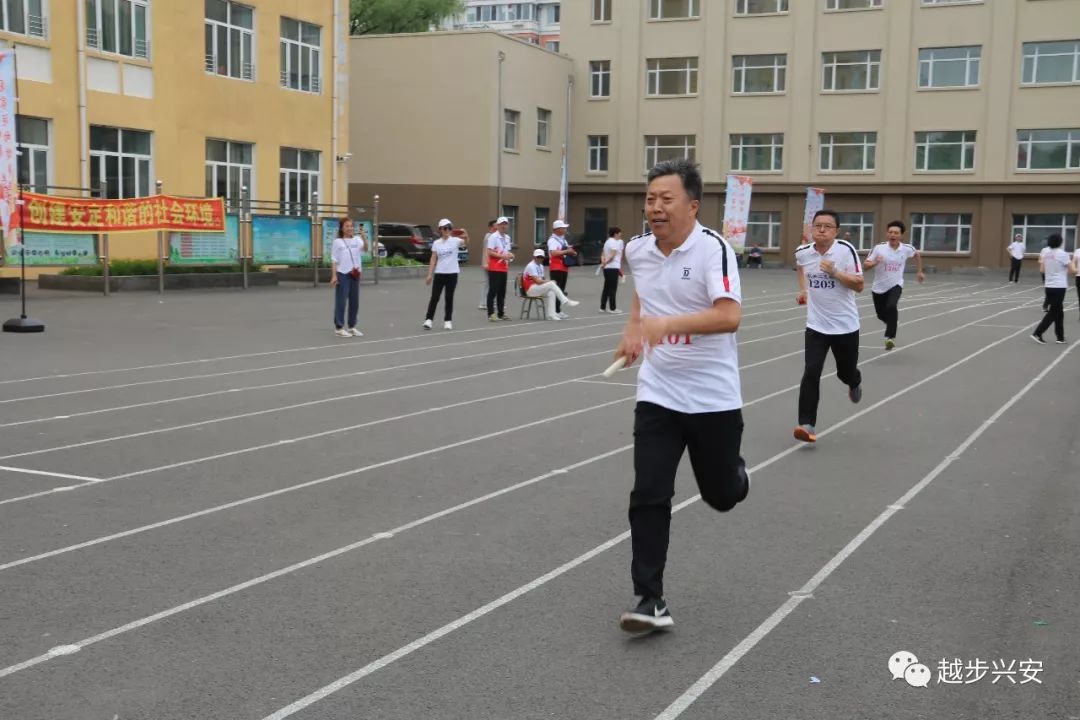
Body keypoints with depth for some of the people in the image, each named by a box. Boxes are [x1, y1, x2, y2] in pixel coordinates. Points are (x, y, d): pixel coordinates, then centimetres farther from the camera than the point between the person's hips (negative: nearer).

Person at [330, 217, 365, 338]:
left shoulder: (357, 239, 6)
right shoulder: (337, 242, -2)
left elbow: (365, 249, -13)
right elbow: (334, 260, -3)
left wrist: (364, 237, -30)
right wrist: (334, 276, -11)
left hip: (355, 274, 4)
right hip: (342, 274, -4)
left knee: (354, 302, 8)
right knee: (341, 301, -3)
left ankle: (351, 327, 19)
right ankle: (339, 328, 3)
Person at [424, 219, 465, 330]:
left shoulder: (455, 241, -1)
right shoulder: (436, 243, 4)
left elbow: (466, 241, -20)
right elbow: (433, 260, 5)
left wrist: (466, 235, -42)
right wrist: (430, 274, -1)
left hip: (452, 273, -1)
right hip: (439, 273, 1)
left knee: (449, 298, 5)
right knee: (434, 297, -3)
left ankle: (448, 321, 13)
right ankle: (428, 320, -1)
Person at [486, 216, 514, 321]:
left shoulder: (507, 238, 15)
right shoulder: (493, 237, -10)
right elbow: (489, 252, -17)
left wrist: (510, 255, 2)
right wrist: (503, 256, -20)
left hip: (504, 268, 8)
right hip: (494, 268, -8)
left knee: (502, 292, 12)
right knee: (493, 291, -6)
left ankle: (501, 313, 19)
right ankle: (491, 314, -4)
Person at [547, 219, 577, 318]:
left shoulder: (563, 240, 19)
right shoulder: (552, 240, -11)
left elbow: (567, 251, 29)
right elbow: (553, 253, -25)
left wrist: (572, 252, 6)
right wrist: (566, 251, -20)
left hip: (564, 267, 9)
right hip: (557, 268, -9)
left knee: (561, 290, 11)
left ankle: (559, 310, 16)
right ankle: (556, 311, -10)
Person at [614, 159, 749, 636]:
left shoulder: (713, 249, -17)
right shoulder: (637, 251, 1)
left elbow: (729, 316, -29)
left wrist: (668, 325, -39)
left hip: (714, 397, -3)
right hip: (657, 395, 4)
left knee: (722, 495, 13)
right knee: (648, 497, -7)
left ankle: (734, 472, 50)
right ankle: (651, 601, 0)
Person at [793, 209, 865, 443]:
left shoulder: (846, 250, -16)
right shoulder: (803, 252, -5)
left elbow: (859, 285, -17)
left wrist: (834, 272, -29)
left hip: (845, 325, -1)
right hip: (816, 326, 1)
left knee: (846, 373, 16)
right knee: (811, 373, -15)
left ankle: (855, 383, 54)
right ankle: (807, 424, -12)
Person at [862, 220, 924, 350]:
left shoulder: (907, 248, -8)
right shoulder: (879, 247, -14)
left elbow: (917, 254, 16)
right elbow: (865, 265, -12)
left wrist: (919, 272, 19)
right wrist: (875, 263, -31)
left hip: (895, 285, -1)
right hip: (879, 287, 1)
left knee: (891, 307, -30)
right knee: (881, 315, 13)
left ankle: (890, 337, -21)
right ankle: (894, 319, 50)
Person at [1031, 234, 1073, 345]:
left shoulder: (1046, 253, 3)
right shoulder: (1063, 254, -13)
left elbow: (1042, 270, 10)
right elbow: (1072, 270, -9)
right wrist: (1073, 263, 11)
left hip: (1049, 286, 6)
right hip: (1059, 287, -6)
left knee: (1058, 312, 15)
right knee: (1053, 313, -1)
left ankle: (1060, 337, 19)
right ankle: (1037, 333, -9)